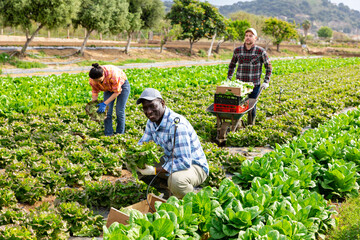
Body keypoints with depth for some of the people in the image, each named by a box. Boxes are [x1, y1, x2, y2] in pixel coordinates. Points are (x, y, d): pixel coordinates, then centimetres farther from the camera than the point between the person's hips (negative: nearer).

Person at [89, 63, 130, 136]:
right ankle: (108, 135, 3)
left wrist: (105, 103, -33)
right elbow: (95, 91, -8)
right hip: (109, 88, 4)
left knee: (120, 112, -8)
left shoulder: (112, 73, -41)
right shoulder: (92, 80, -27)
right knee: (107, 112, -6)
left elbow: (117, 92, -30)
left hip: (121, 85, -4)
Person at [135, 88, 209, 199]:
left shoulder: (176, 125, -31)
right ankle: (170, 189, 12)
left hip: (194, 166, -9)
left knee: (176, 179, -40)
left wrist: (154, 170, -31)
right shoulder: (152, 121, -2)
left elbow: (184, 162, -34)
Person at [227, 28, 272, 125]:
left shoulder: (260, 51, -3)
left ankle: (251, 124, 24)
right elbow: (232, 65, 18)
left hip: (254, 85, -2)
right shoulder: (237, 50, 4)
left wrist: (266, 81, -4)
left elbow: (268, 66, 4)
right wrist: (228, 79, 11)